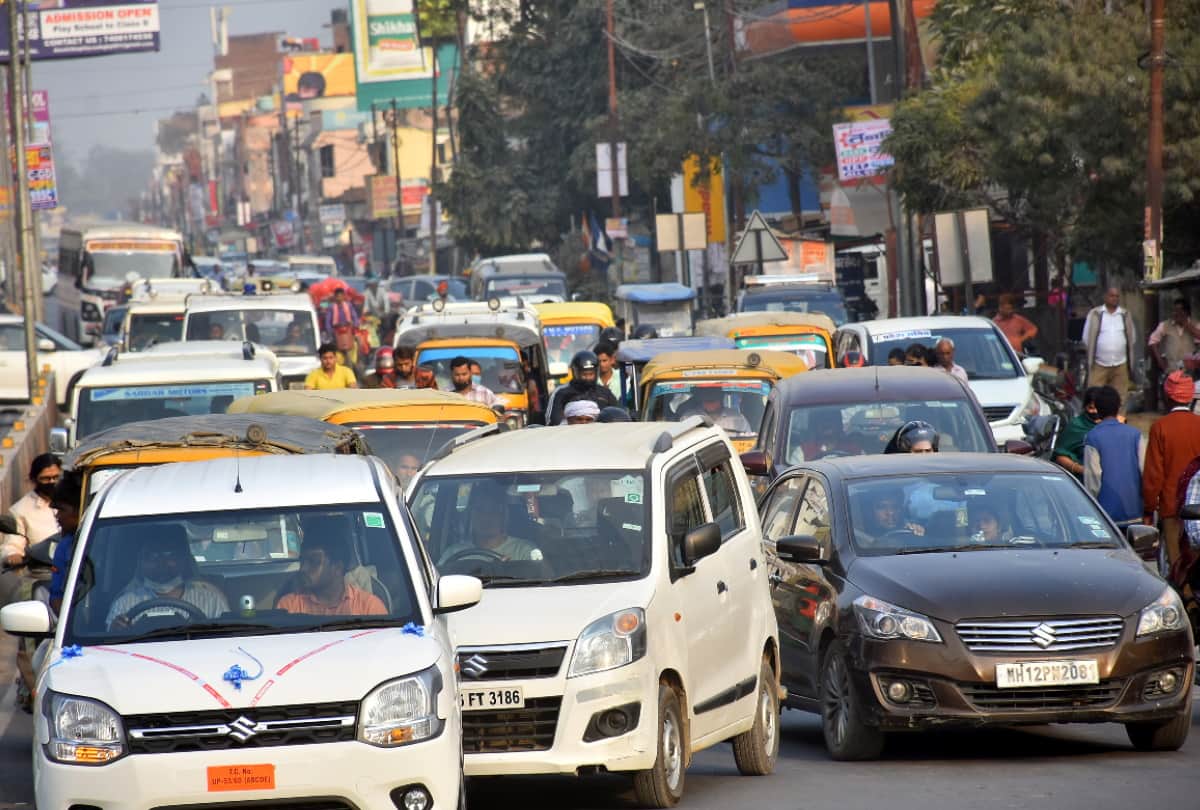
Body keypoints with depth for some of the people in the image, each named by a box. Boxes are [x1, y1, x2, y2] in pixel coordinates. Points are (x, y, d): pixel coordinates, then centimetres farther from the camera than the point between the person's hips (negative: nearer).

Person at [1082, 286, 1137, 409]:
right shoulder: (1095, 314, 1)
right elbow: (1087, 339, 6)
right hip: (1099, 365, -2)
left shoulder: (1125, 315, 9)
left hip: (1120, 365, 2)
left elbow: (1131, 339, 15)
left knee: (1119, 399, 4)